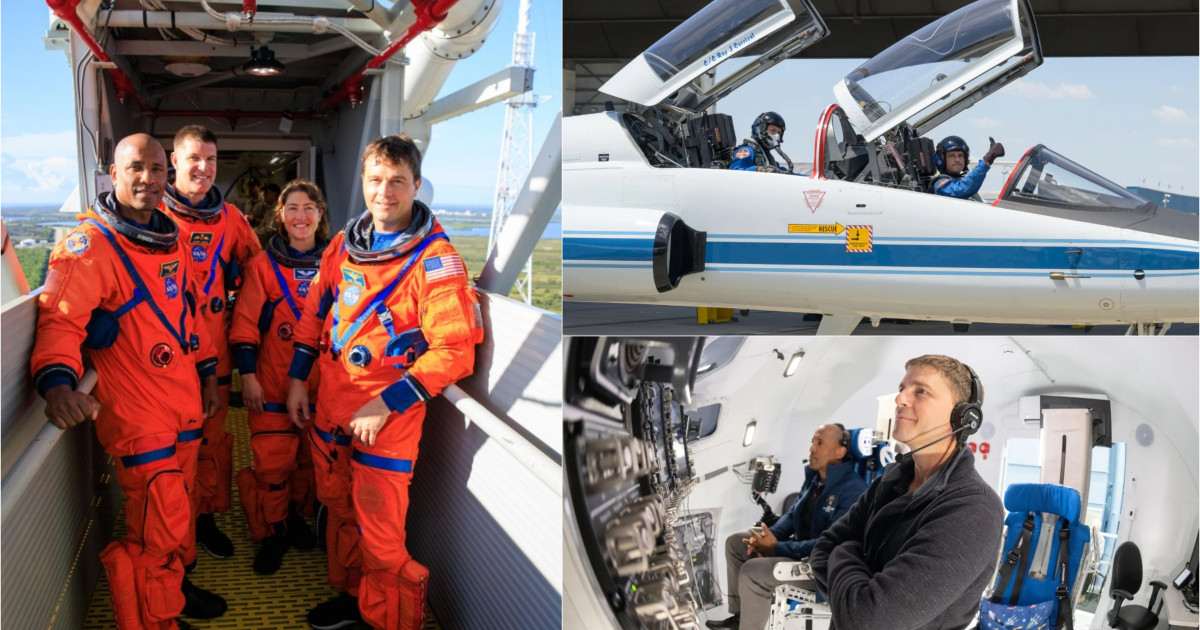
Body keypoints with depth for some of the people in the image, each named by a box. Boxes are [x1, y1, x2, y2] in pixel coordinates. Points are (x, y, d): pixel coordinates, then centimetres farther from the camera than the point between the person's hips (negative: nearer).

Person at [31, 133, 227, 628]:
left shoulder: (172, 238, 11)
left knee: (175, 508, 20)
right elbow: (60, 319, -21)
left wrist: (207, 372, 20)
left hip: (185, 400, 7)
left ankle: (172, 584, 40)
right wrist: (57, 382, -37)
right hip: (134, 410, -7)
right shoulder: (89, 243, -12)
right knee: (157, 526, -4)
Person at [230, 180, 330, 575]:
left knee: (311, 456, 11)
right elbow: (245, 323, -2)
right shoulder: (263, 265, -1)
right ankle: (274, 533, 15)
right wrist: (247, 375, -9)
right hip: (273, 382, -2)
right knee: (271, 459, -3)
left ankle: (297, 517, 32)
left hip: (321, 382, 2)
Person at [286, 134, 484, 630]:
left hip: (388, 418, -6)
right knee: (339, 510, 22)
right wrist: (297, 379, 13)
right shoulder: (344, 245, 5)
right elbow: (315, 313, 17)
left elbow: (455, 349, -20)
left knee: (381, 535, -1)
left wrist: (386, 404, -21)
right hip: (331, 404, 6)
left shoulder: (435, 259, -15)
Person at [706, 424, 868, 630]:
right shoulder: (814, 477, 6)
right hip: (800, 547, 10)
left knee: (752, 571, -26)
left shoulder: (852, 490, -24)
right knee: (735, 542, 11)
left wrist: (777, 548, -27)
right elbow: (793, 514, 16)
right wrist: (769, 535, -6)